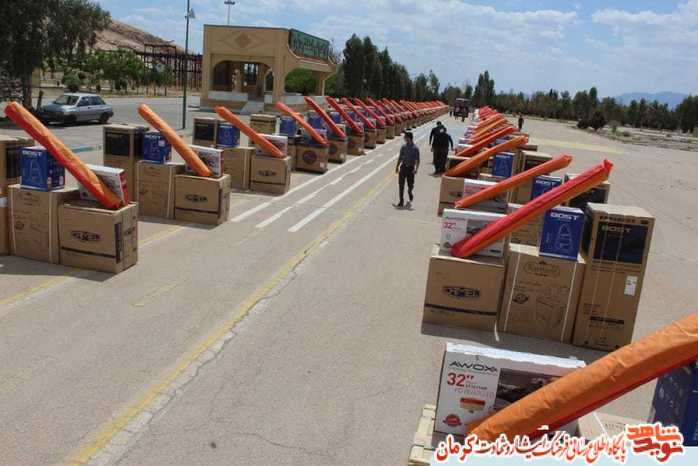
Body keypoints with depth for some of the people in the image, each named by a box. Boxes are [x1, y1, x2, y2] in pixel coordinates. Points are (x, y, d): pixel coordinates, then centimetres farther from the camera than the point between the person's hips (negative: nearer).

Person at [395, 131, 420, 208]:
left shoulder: (415, 148, -9)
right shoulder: (403, 147, 4)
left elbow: (417, 160, -8)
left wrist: (416, 168, -19)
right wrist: (397, 166, 12)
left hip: (411, 168, -3)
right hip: (403, 167, 3)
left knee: (410, 185, 6)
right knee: (401, 184, 2)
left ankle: (410, 199, 35)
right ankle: (401, 201, 11)